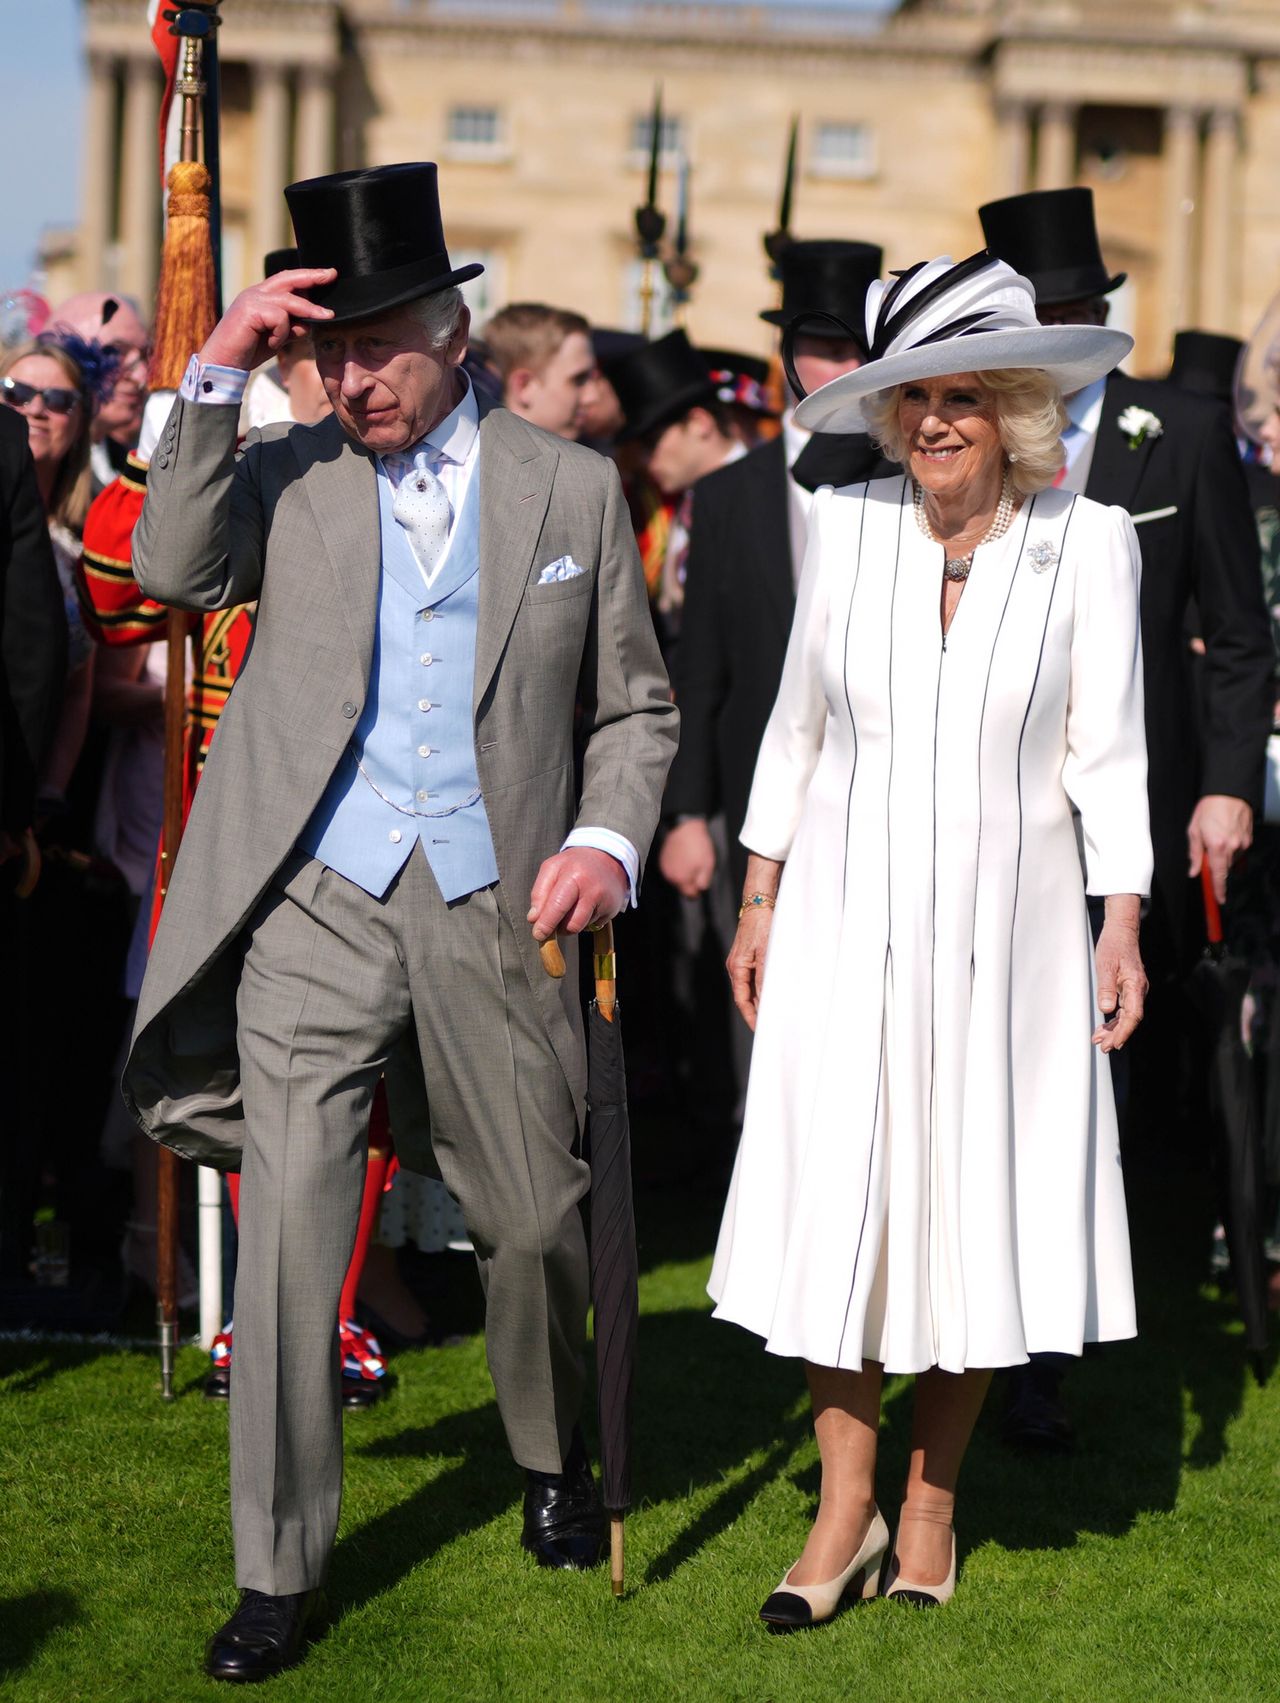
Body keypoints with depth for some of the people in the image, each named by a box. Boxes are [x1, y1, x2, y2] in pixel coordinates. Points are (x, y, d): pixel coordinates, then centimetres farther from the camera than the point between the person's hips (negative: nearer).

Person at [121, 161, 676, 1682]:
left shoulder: (571, 487, 8)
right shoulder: (287, 472, 8)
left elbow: (634, 705, 11)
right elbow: (172, 571, -9)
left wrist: (607, 837, -7)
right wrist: (215, 376, -13)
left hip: (493, 918, 1)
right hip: (315, 911, 0)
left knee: (535, 1224, 10)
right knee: (290, 1228, -6)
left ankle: (551, 1458, 40)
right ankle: (277, 1574, 5)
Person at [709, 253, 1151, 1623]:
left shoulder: (1089, 542, -5)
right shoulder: (846, 526, -1)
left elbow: (1107, 748, -1)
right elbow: (796, 723, 7)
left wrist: (1122, 927, -6)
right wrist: (759, 902, 7)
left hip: (1005, 921, -1)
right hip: (847, 916, 1)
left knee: (978, 1210, 5)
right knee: (838, 1202, -1)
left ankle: (931, 1501, 21)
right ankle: (845, 1511, 11)